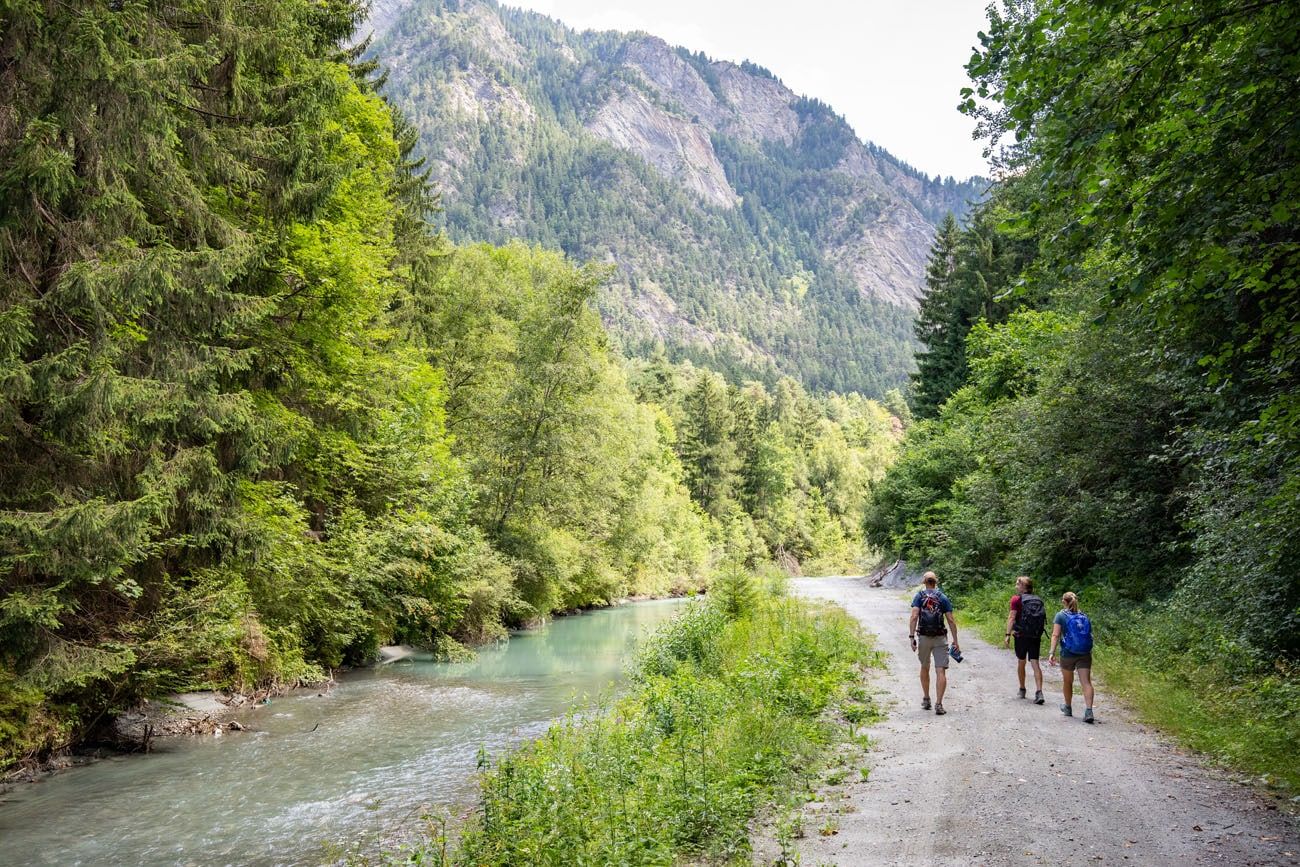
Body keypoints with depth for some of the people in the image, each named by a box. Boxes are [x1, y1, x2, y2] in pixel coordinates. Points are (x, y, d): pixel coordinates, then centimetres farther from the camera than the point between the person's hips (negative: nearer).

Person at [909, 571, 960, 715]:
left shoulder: (919, 596, 1)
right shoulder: (943, 597, 4)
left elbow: (914, 617, -11)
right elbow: (951, 620, -1)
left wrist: (912, 637, -12)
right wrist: (955, 641, 3)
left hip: (924, 638, 1)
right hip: (940, 638, -1)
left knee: (924, 668, 20)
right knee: (941, 671, -3)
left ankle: (926, 700, 28)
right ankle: (938, 704, -14)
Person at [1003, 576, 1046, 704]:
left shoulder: (1016, 599, -6)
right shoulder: (1039, 600, 9)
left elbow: (1011, 617, -13)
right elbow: (1043, 619, 13)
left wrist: (1008, 635, -16)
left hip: (1021, 636, -3)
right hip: (1036, 636, 3)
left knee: (1021, 662, 14)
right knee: (1035, 664, 0)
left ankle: (1022, 690, 27)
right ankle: (1039, 692, -14)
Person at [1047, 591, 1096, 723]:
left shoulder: (1061, 615, -2)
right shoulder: (1084, 616, 11)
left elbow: (1056, 635, -11)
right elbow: (1090, 635, 13)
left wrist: (1052, 653, -14)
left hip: (1068, 654, -2)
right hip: (1085, 654, 2)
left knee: (1067, 682, 16)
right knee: (1086, 682, -4)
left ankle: (1068, 708, 32)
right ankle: (1089, 711, -17)